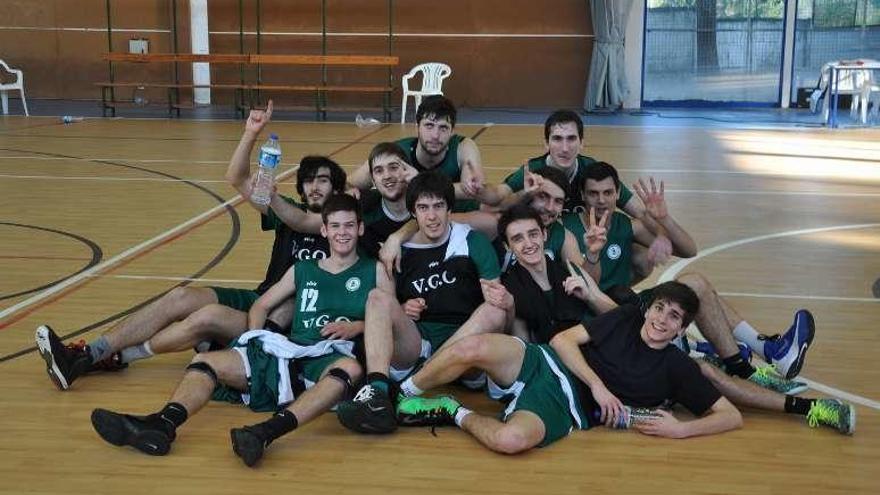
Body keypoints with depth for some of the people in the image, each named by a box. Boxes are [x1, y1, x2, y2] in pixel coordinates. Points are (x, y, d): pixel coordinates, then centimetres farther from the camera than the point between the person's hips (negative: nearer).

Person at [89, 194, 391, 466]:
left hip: (333, 356, -4)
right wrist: (257, 339, 7)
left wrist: (357, 326, -9)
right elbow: (261, 305, 27)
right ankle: (163, 424, -42)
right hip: (288, 354, 4)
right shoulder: (303, 270, 25)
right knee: (206, 361, -14)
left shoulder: (374, 271, 15)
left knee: (350, 368, -41)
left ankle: (267, 432, -59)